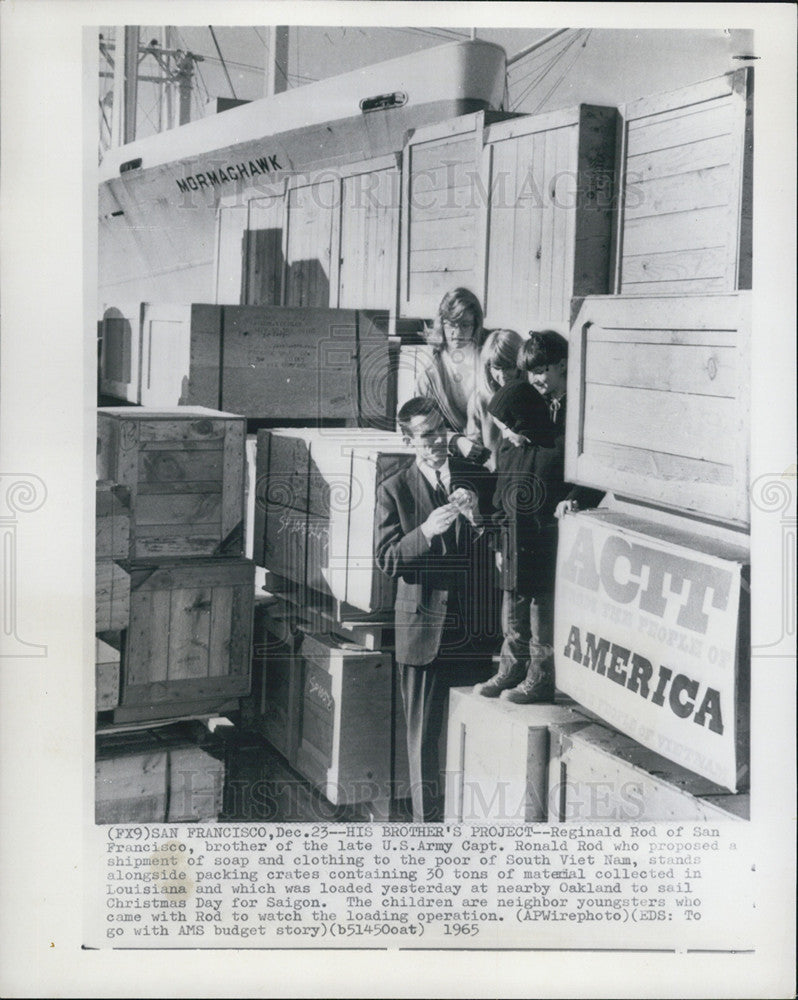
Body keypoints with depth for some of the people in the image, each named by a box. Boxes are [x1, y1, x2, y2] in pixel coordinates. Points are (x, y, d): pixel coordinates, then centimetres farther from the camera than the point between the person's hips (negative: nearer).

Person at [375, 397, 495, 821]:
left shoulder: (477, 478, 6)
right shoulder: (394, 489, 1)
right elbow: (385, 559, -4)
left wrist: (477, 519, -12)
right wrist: (425, 532, -19)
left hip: (473, 623, 2)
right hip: (423, 624, -1)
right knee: (422, 734, 5)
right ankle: (426, 817, 16)